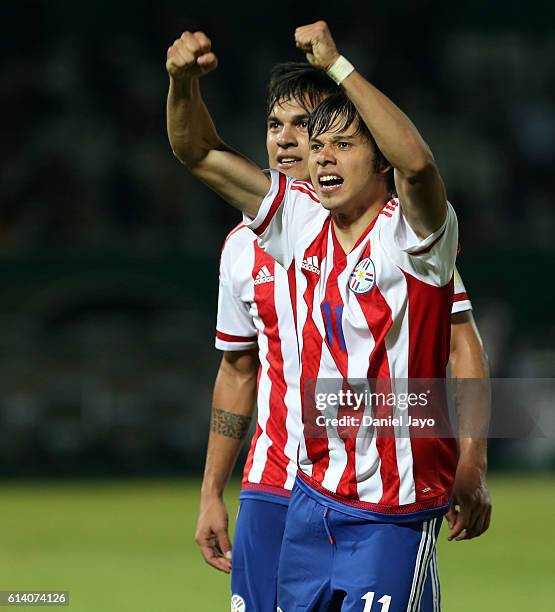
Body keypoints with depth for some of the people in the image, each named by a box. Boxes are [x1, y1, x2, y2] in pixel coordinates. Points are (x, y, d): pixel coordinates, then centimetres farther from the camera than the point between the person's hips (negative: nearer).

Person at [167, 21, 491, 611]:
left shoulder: (406, 233, -12)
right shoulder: (302, 221, 5)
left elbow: (417, 162, -35)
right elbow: (199, 153, 10)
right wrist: (183, 80, -10)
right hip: (311, 492, 6)